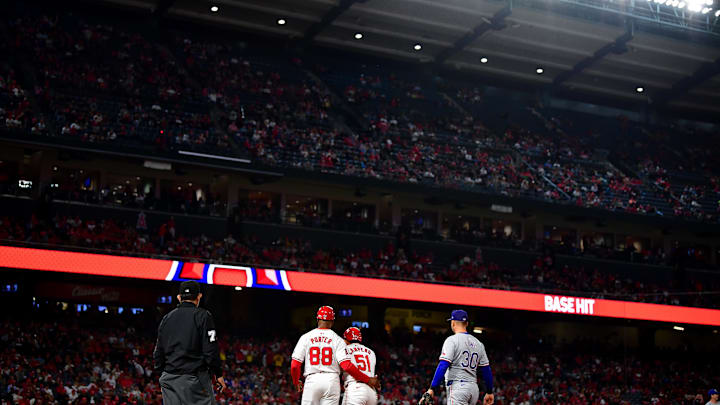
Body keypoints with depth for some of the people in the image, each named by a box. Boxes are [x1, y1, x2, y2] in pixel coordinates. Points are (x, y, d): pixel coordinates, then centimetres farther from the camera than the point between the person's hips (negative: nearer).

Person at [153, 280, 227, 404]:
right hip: (194, 379, -5)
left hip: (169, 379, 6)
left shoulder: (166, 318, 12)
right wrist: (218, 374, -2)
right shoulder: (203, 316, -5)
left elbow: (158, 352, 14)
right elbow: (211, 351, -10)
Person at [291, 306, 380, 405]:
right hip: (332, 381, 0)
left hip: (312, 380, 0)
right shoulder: (337, 339, 3)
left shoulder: (305, 337, 5)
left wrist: (296, 382, 19)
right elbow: (346, 365, -9)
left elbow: (294, 365, 0)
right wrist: (368, 380, -2)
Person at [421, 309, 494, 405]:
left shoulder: (452, 340, -4)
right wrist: (489, 392, 25)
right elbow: (486, 369, 17)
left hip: (457, 386, -7)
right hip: (474, 388, 7)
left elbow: (443, 366, -15)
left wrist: (432, 389, -17)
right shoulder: (478, 343, 16)